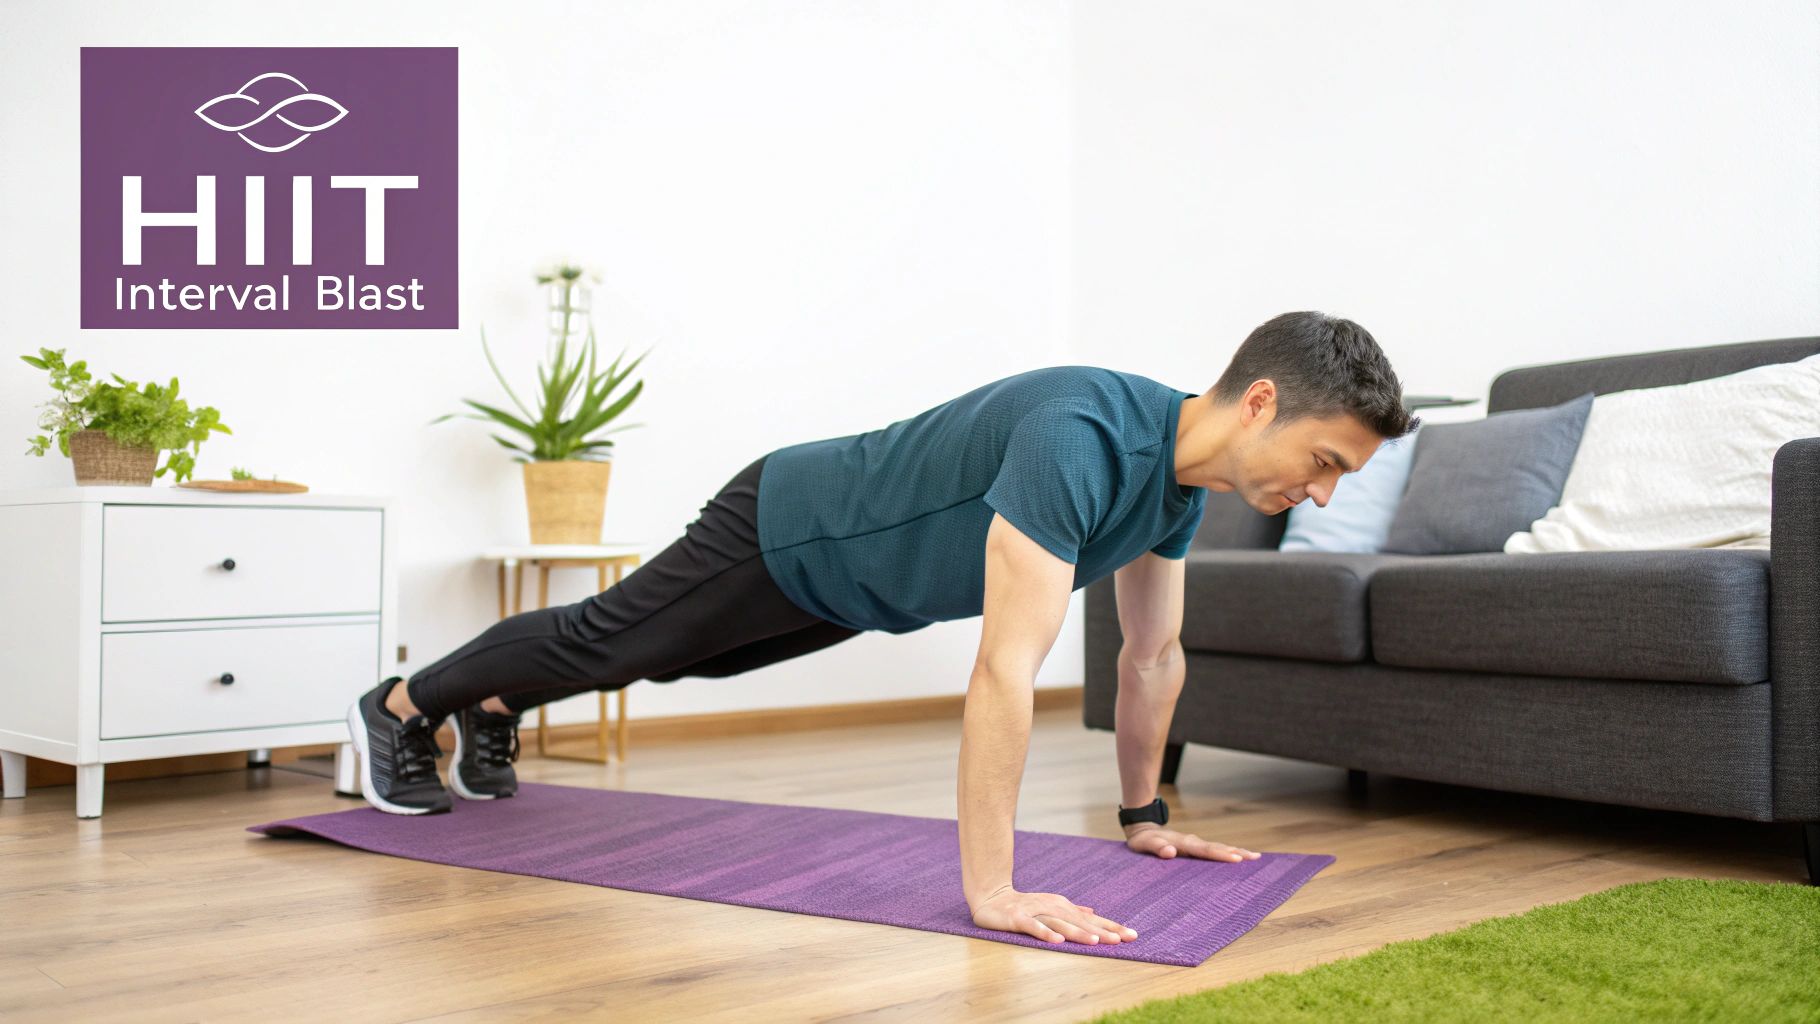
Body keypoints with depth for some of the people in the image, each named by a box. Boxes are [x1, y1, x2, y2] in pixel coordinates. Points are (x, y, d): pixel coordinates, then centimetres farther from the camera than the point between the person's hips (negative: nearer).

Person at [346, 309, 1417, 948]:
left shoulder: (1184, 478, -13)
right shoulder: (1080, 440, -43)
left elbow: (1153, 655, 1)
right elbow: (1006, 672, -46)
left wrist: (1146, 814, 5)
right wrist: (990, 890, -44)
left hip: (850, 581, 8)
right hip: (783, 531, -8)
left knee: (662, 660, 28)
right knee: (602, 642, 12)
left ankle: (490, 710, 54)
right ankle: (401, 709, 39)